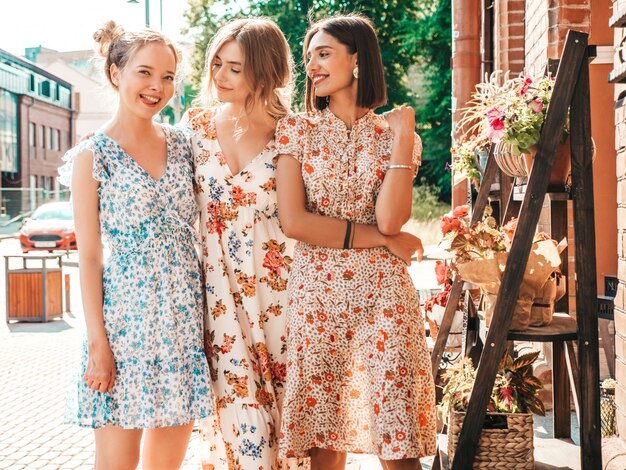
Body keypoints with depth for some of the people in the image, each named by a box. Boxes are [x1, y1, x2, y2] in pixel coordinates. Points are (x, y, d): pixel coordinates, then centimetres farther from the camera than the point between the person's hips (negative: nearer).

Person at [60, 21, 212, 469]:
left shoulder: (182, 145, 9)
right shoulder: (92, 156, -5)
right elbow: (89, 256, -6)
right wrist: (97, 343, -10)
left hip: (185, 311, 5)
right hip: (127, 312, -4)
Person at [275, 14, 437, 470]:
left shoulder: (394, 134, 6)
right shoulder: (297, 130, 5)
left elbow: (391, 219, -10)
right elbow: (293, 221, -8)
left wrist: (402, 135, -8)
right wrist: (381, 239, -8)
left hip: (384, 296, 0)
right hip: (316, 295, 0)